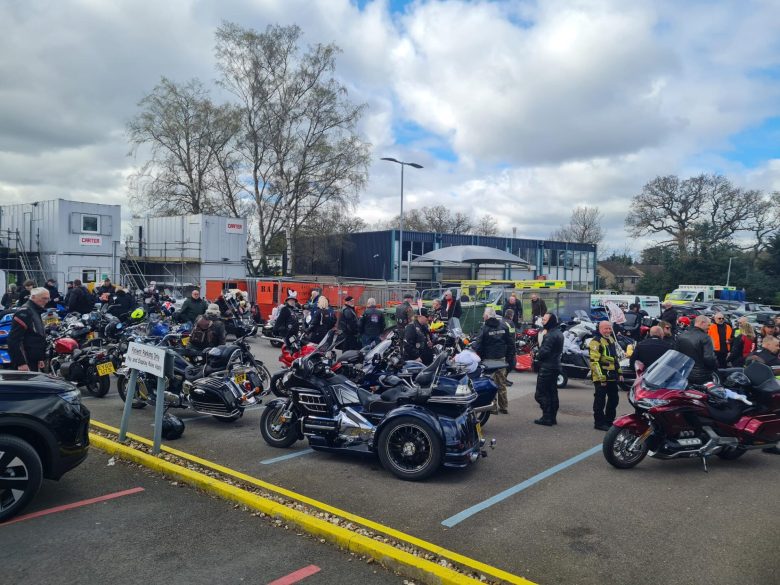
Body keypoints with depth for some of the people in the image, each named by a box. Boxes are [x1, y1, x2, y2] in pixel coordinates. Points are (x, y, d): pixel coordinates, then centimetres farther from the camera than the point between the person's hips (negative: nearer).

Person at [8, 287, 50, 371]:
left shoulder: (36, 312, 17)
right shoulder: (24, 312, -14)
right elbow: (14, 339, -21)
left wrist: (41, 358, 19)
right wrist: (21, 363, -24)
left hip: (34, 363, 10)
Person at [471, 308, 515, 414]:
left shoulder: (484, 328, -11)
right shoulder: (504, 326, 3)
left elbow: (478, 345, -14)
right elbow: (511, 343, 6)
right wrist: (511, 358, 12)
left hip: (489, 360, -4)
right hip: (502, 359, 5)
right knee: (501, 383, 12)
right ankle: (504, 407, 18)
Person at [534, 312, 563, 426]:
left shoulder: (550, 335, -19)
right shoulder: (559, 333, 13)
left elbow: (544, 352, -24)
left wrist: (537, 354, -4)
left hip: (547, 368, -10)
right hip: (555, 366, 10)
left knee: (541, 393, -4)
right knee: (552, 393, 14)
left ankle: (547, 417, -4)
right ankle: (553, 417, 19)